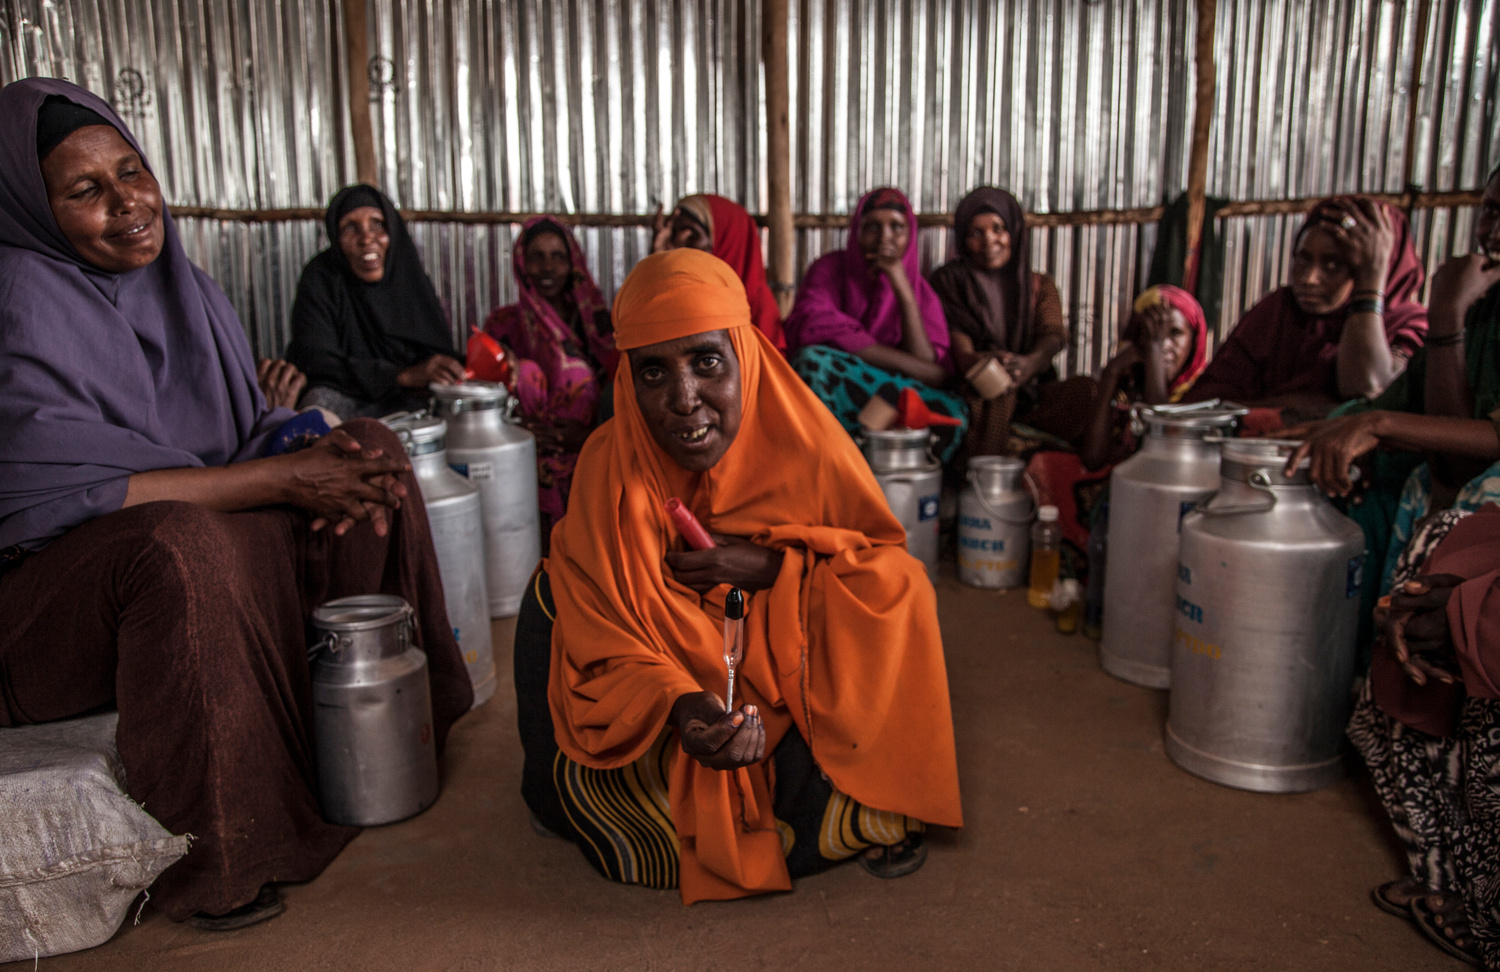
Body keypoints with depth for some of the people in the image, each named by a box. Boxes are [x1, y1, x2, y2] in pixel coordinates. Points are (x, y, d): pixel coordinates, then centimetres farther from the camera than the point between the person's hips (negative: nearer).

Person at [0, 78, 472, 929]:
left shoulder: (177, 282, 4)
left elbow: (248, 424, 7)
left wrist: (320, 442, -18)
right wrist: (287, 479, -28)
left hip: (199, 536, 8)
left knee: (373, 477, -6)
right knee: (178, 543, -39)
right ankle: (210, 859, -23)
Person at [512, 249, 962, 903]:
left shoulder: (807, 448, -21)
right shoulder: (610, 465, -21)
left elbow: (887, 566, -14)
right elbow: (604, 644, -20)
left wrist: (770, 566, -30)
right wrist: (679, 706, -40)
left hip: (796, 680, 0)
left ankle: (872, 813, 9)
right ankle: (564, 799, 12)